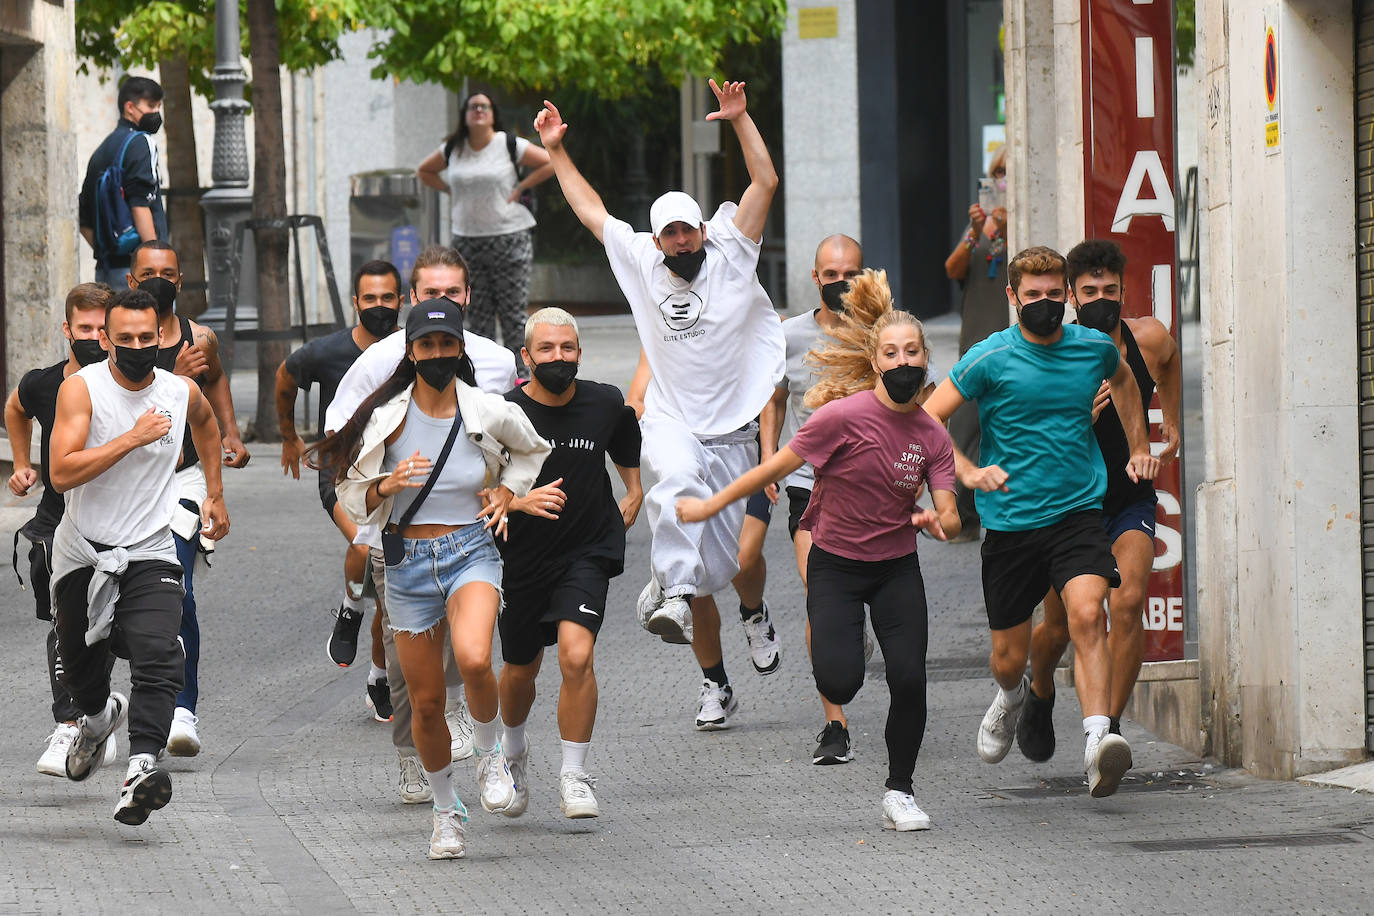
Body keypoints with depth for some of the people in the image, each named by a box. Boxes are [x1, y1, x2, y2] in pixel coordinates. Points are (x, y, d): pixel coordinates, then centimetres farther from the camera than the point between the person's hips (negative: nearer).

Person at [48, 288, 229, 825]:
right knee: (79, 660, 19)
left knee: (158, 659, -22)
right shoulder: (82, 388, -13)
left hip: (149, 554, 0)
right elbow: (62, 474, -25)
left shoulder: (181, 392, -2)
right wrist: (133, 438, -26)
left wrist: (215, 494, 25)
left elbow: (206, 424, 25)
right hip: (82, 553, 0)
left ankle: (141, 770, -33)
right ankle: (98, 715, 53)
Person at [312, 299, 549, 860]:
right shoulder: (385, 418, -4)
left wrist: (506, 492, 6)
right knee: (426, 702, 5)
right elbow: (352, 498, 3)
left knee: (473, 660, -30)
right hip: (408, 562, 1)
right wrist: (387, 486, -16)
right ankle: (445, 810, 28)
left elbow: (532, 450, 21)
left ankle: (490, 752, -1)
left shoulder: (490, 413, -2)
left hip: (472, 552, -1)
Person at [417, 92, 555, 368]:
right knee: (477, 313, 4)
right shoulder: (453, 149, 8)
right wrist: (451, 191, 9)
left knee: (513, 310, -4)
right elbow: (425, 171, 24)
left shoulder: (510, 145, -3)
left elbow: (552, 163, -3)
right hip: (467, 239, 4)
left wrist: (520, 187, -7)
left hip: (510, 238, -4)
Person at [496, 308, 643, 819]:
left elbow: (628, 441, 20)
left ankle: (574, 777, -8)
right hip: (520, 560, 0)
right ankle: (513, 753, 46)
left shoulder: (605, 404, -4)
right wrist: (520, 500, -27)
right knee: (521, 669, 15)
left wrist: (634, 492, 13)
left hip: (587, 552, 0)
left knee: (576, 656, -20)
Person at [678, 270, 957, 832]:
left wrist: (936, 520, -29)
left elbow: (949, 518, -5)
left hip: (898, 568, 3)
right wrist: (713, 505, -3)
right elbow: (777, 467, -10)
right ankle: (834, 649, 21)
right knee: (840, 683, -18)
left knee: (909, 680, -11)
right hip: (835, 566, -3)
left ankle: (899, 792, 9)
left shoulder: (932, 437, -6)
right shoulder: (843, 416, -19)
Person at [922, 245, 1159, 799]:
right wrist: (968, 473, -18)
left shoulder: (1094, 347, 3)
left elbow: (1123, 380, 29)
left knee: (1087, 615, -25)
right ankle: (1011, 697, 47)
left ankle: (1098, 740, -35)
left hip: (1078, 510, 1)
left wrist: (1139, 449, 24)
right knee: (1009, 656, 9)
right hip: (1011, 520, -1)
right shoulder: (990, 358, -7)